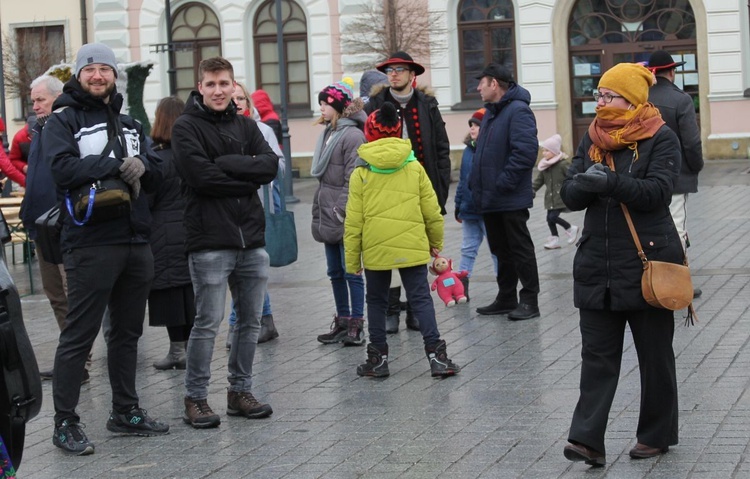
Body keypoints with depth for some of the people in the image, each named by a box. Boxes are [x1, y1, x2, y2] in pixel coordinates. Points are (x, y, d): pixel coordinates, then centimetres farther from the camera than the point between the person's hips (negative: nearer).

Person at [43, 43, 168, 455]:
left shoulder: (130, 125, 18)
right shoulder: (62, 121, -1)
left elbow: (156, 175, 10)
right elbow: (63, 169, -18)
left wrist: (141, 166, -11)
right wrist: (117, 165, -18)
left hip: (136, 243, 7)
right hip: (91, 245, -7)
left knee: (128, 332, 14)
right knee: (79, 335, -4)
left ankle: (125, 412, 25)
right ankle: (65, 422, 1)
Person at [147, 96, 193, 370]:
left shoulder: (157, 159, -14)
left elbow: (144, 202, -12)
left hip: (166, 238, -6)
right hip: (194, 234, 6)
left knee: (171, 293, 0)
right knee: (191, 293, 10)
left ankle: (177, 350, 2)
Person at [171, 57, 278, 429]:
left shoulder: (245, 126, 15)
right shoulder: (186, 128, -2)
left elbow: (270, 165, -1)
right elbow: (201, 176, -16)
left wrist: (226, 164, -12)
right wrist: (247, 180, -8)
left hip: (251, 238, 6)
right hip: (210, 239, -6)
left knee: (250, 320, 10)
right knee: (208, 321, -5)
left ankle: (240, 391, 22)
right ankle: (195, 398, 5)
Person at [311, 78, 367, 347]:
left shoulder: (352, 135, -13)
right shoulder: (328, 133, 14)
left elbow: (353, 179, -16)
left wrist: (342, 211, -18)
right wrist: (320, 212, 17)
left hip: (345, 217, -9)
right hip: (328, 215, 9)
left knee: (351, 270, -4)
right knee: (335, 271, 13)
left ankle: (356, 324, 1)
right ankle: (343, 321, 20)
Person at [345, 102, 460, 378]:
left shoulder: (361, 173, -3)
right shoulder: (414, 168, 1)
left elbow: (353, 222, -2)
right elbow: (432, 211, 4)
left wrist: (352, 260, 5)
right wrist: (436, 242, 19)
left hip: (375, 249, 0)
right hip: (412, 247, 1)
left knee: (376, 301, 13)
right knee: (420, 298, 4)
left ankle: (378, 358, 15)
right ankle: (436, 354, -4)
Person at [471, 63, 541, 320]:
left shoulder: (518, 111, -16)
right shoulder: (491, 112, 16)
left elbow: (526, 151, -26)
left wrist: (504, 183, -25)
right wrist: (476, 183, 12)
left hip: (511, 199, -9)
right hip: (490, 199, 10)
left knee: (520, 249, -1)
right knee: (501, 250, 15)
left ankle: (529, 301, 6)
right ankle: (506, 299, 24)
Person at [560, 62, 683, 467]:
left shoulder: (661, 138, -5)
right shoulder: (593, 138, 10)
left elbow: (656, 192, -18)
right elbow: (570, 195, 4)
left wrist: (609, 182, -30)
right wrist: (585, 183, -18)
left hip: (648, 262, -4)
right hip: (598, 264, 4)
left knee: (655, 354, 8)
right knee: (597, 354, 0)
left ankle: (657, 434, 21)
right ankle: (587, 439, -4)